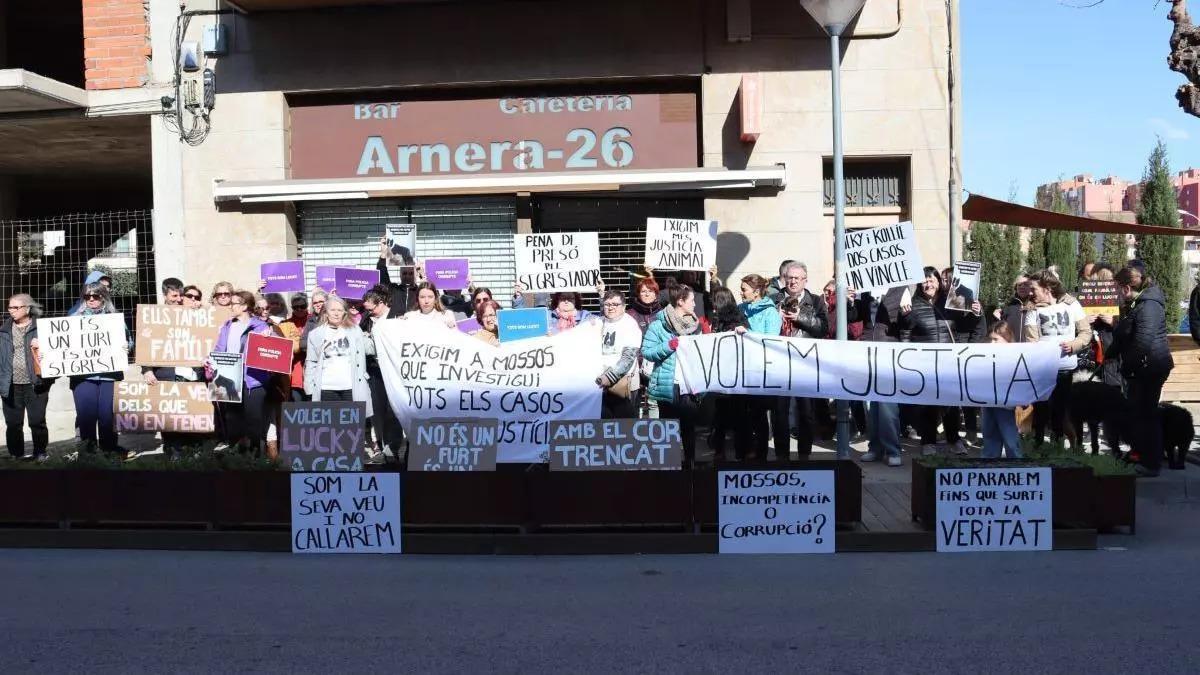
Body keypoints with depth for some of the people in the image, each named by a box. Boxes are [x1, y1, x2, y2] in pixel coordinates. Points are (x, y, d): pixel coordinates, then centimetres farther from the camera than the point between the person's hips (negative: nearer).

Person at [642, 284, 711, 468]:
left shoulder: (696, 324, 10)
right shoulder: (658, 325, -5)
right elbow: (646, 352, -9)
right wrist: (669, 346, -17)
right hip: (668, 386, -4)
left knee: (689, 427, 7)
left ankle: (690, 463, 18)